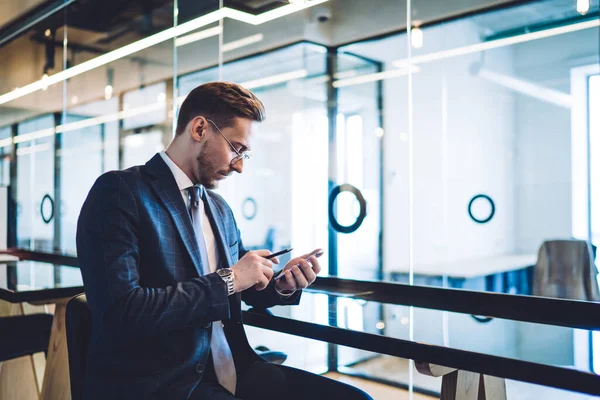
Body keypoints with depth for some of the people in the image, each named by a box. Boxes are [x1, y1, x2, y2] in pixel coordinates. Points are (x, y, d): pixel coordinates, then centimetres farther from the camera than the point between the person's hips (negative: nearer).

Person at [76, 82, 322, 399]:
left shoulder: (219, 208, 13)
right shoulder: (119, 192, -10)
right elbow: (118, 311, -21)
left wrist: (281, 286, 0)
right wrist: (226, 280, -16)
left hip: (229, 371, 7)